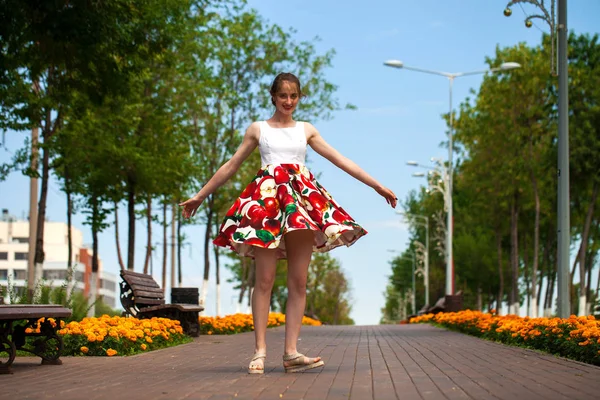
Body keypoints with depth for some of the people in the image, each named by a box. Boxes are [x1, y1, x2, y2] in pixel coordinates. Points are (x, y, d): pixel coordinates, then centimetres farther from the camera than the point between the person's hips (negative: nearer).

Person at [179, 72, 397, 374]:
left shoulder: (306, 130, 18)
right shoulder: (258, 129, 13)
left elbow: (341, 161, 16)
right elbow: (231, 166, 16)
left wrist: (377, 185, 13)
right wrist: (200, 196, 15)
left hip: (303, 198, 3)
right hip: (267, 197, -2)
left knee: (298, 280, -4)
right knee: (264, 279, -7)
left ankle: (291, 352, -4)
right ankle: (260, 351, -6)